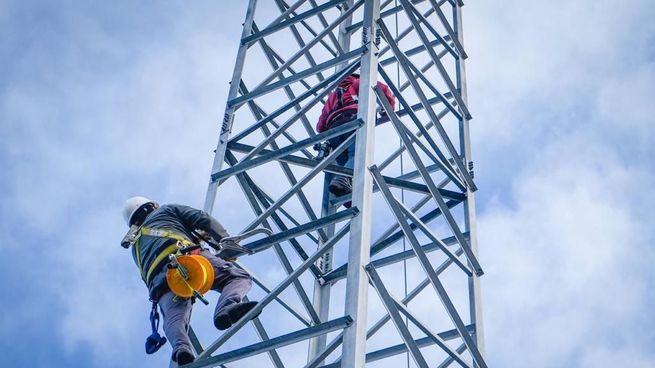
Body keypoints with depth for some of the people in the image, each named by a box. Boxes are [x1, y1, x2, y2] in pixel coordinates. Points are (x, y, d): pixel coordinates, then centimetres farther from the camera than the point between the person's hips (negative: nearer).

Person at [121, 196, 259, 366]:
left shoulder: (136, 246, 44)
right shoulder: (167, 210, 35)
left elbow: (147, 278, 38)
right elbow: (204, 219, 20)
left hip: (159, 281, 3)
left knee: (174, 318, -17)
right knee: (239, 277, -6)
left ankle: (181, 347, -52)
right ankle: (228, 306, -40)